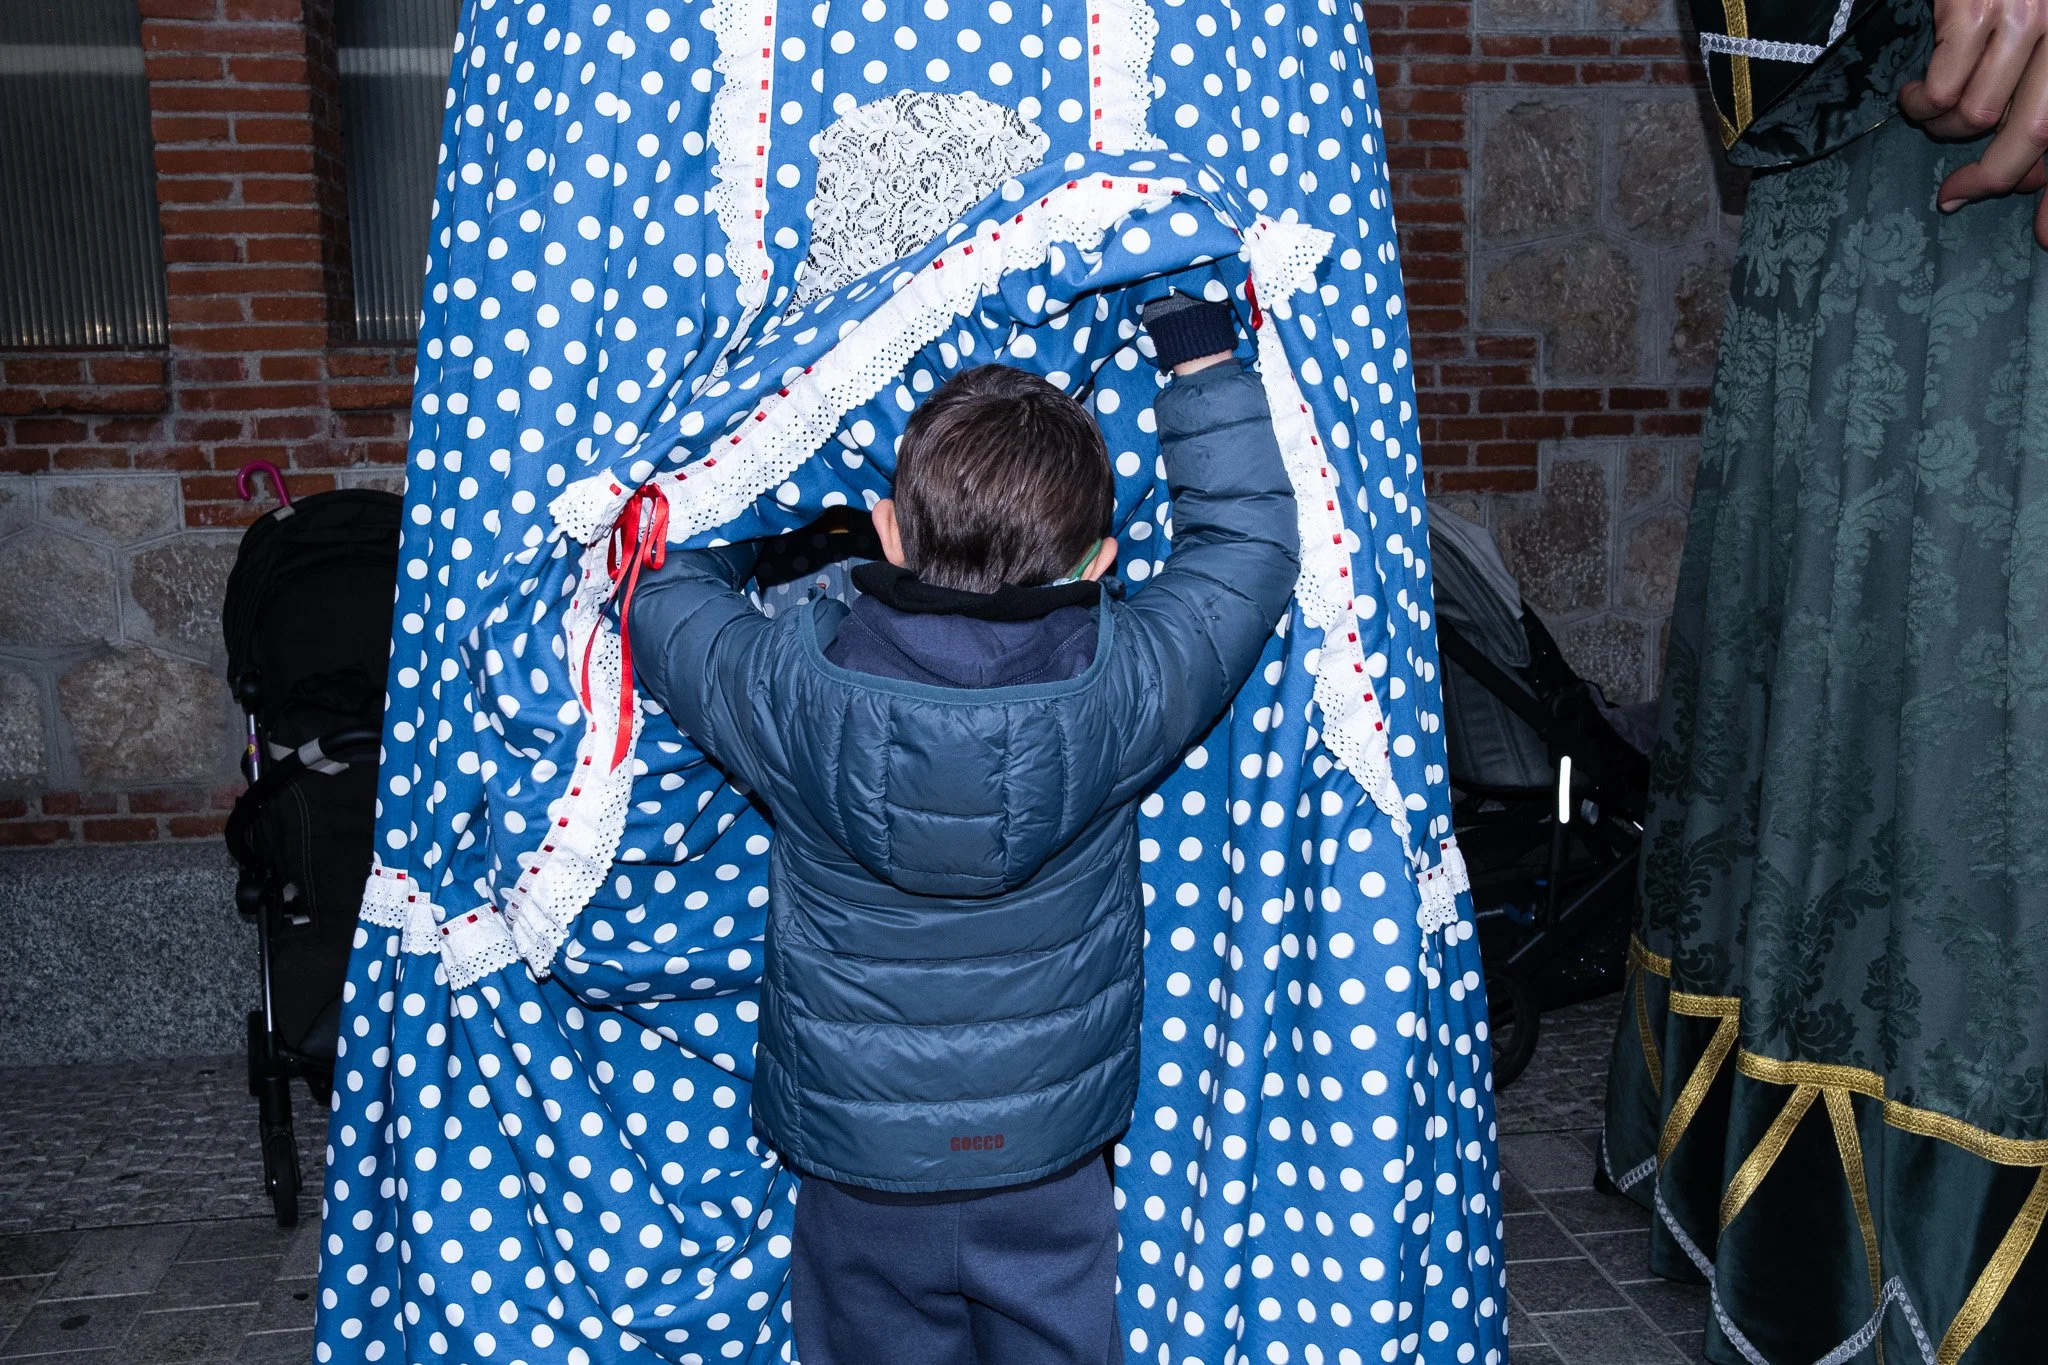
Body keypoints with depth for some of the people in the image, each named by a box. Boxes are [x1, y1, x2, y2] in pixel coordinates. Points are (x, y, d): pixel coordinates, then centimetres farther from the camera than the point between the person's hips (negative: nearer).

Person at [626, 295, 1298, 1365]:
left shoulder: (795, 689, -22)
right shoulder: (1121, 687, -21)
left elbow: (666, 590, -1)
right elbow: (1252, 538, -4)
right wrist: (1198, 348, 2)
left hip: (856, 1167, 0)